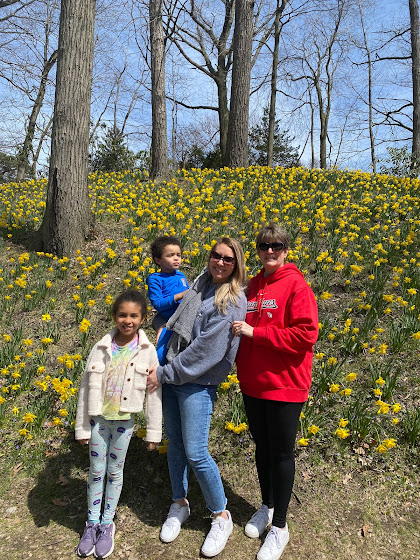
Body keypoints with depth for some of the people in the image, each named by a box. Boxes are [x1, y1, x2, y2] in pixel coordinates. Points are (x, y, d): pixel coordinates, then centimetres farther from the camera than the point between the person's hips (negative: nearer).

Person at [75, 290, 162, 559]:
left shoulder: (148, 352, -9)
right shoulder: (101, 348, -6)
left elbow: (154, 394, -5)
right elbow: (86, 389, -1)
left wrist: (154, 432, -3)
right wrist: (82, 428, 2)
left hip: (124, 420, -1)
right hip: (98, 418, 1)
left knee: (115, 472, 14)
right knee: (96, 472, 13)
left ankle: (107, 524, 33)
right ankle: (92, 522, 34)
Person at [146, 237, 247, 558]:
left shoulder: (233, 300, -15)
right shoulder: (201, 283, 8)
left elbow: (207, 348, -20)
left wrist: (165, 374, -16)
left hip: (198, 384, -6)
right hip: (171, 375, 7)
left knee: (195, 453, -4)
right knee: (174, 444, 15)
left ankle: (222, 517, 20)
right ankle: (179, 505, 37)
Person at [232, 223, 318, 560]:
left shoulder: (296, 285, -13)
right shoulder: (253, 286, 7)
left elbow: (305, 335, -22)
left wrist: (255, 332, -22)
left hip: (284, 385, -6)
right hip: (252, 384, 6)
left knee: (281, 453, 9)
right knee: (262, 447, 20)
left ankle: (280, 526, 29)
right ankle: (267, 507, 43)